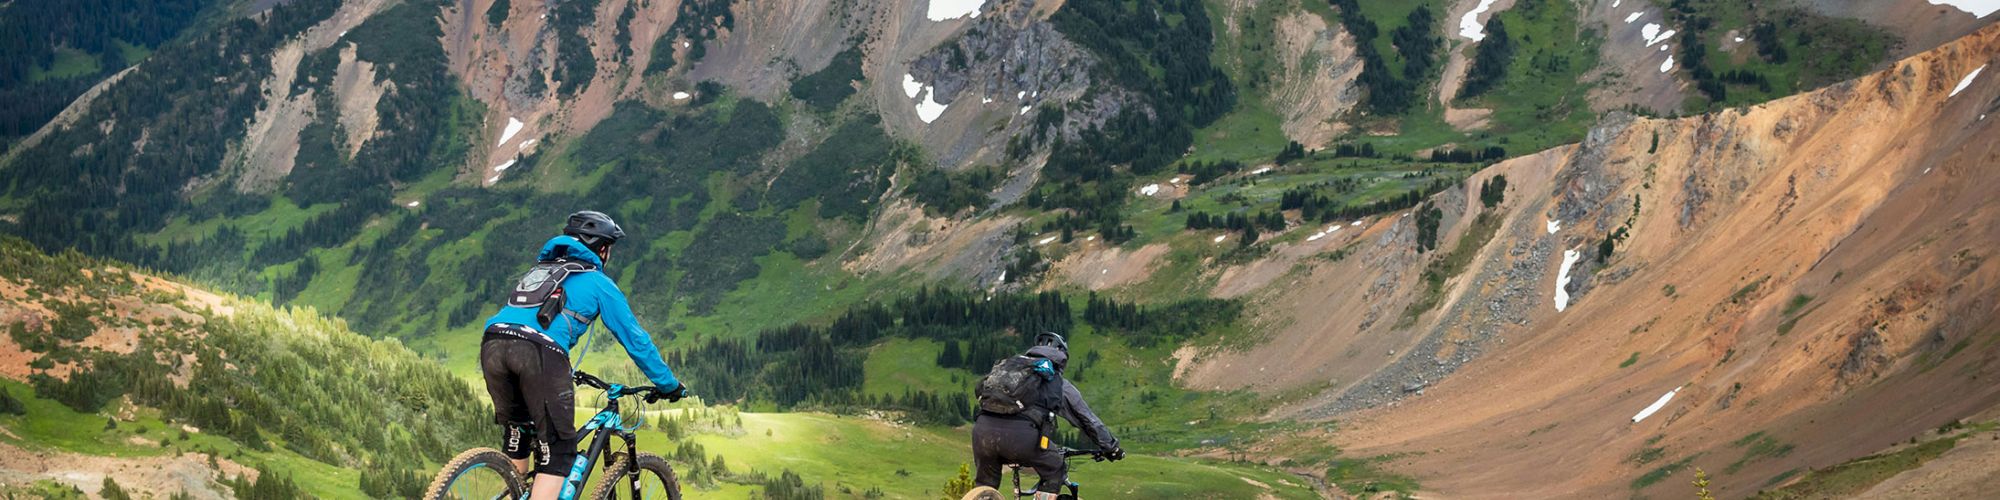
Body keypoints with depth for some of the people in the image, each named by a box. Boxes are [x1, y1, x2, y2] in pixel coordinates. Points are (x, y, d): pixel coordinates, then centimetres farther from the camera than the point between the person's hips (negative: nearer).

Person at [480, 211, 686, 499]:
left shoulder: (539, 270, 37)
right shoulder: (598, 282, 20)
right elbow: (635, 338, 19)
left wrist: (566, 371, 60)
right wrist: (669, 385, 29)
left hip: (492, 344, 6)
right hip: (541, 351, -6)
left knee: (516, 439, 25)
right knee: (557, 453, 1)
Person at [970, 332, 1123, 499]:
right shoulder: (1059, 383, 25)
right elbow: (1088, 420, 32)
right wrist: (1111, 447, 47)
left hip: (983, 428, 4)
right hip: (1020, 434, -3)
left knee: (984, 485, 25)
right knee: (1055, 473, 23)